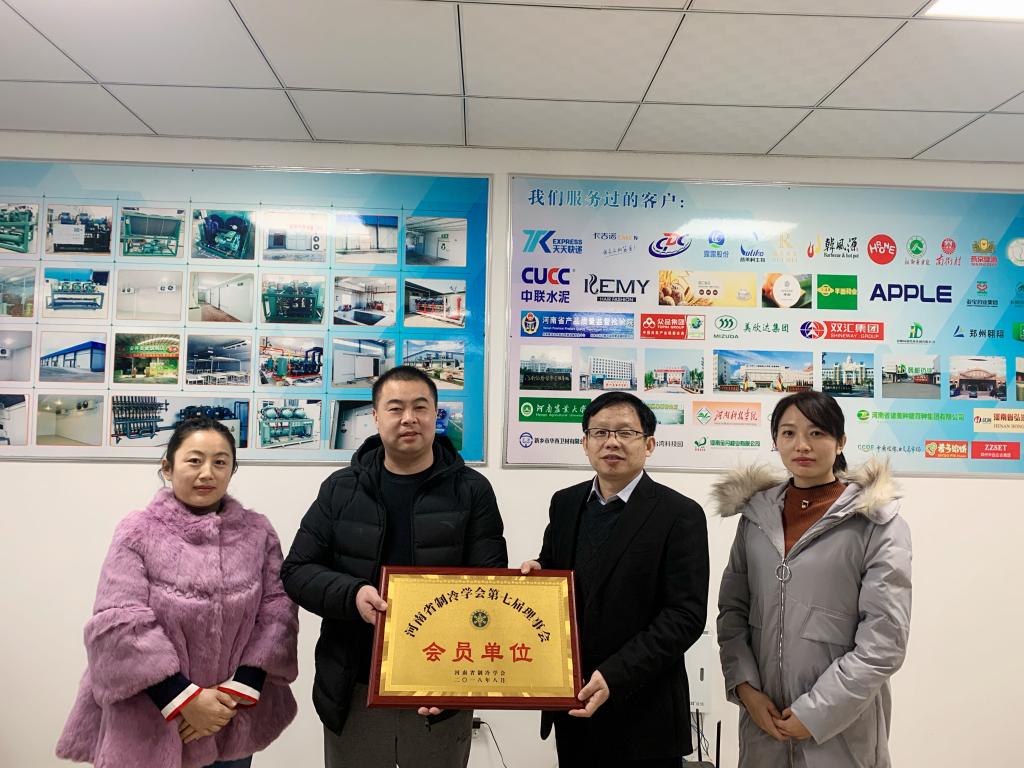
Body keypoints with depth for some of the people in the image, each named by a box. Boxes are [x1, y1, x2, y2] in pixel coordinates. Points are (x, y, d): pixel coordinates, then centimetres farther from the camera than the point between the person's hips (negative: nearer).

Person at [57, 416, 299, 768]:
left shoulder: (258, 532, 0)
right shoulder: (137, 532, -8)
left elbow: (277, 610, -3)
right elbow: (120, 623, -13)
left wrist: (237, 693, -11)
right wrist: (185, 699, -15)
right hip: (150, 725, -2)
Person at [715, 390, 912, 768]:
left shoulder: (878, 524, -8)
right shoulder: (755, 515, 3)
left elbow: (885, 639, -12)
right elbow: (732, 609, 6)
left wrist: (817, 712, -13)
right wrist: (745, 688, -6)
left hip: (841, 727, -3)